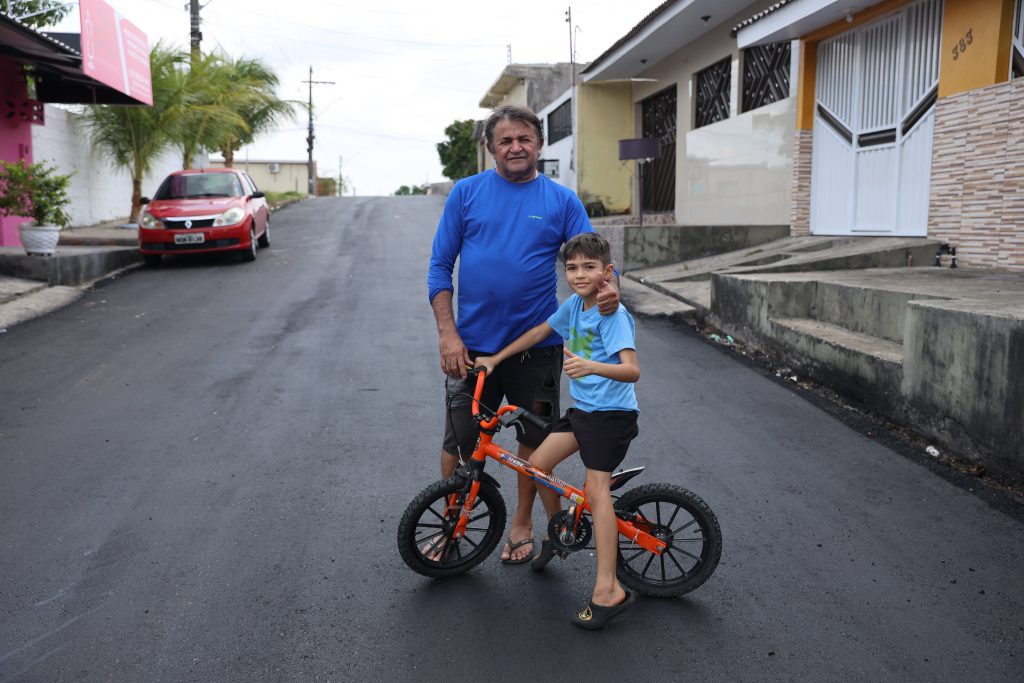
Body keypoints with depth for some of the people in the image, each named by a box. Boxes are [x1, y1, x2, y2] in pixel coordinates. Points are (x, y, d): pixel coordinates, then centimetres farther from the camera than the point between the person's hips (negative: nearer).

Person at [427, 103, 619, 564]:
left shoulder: (561, 200, 1)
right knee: (458, 442, 7)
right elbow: (440, 266, 0)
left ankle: (522, 524, 35)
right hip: (471, 344, 0)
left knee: (534, 439, 14)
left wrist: (607, 289, -24)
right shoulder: (466, 192, 0)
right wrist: (447, 333, -10)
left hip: (537, 345, 1)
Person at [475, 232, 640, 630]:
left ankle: (608, 590, -12)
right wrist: (495, 358, 22)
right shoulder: (574, 305, 6)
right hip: (581, 408, 8)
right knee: (537, 463, 4)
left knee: (596, 489, -14)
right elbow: (539, 333, 20)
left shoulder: (613, 314, -18)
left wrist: (591, 366, -47)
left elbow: (632, 370, -29)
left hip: (611, 413, -8)